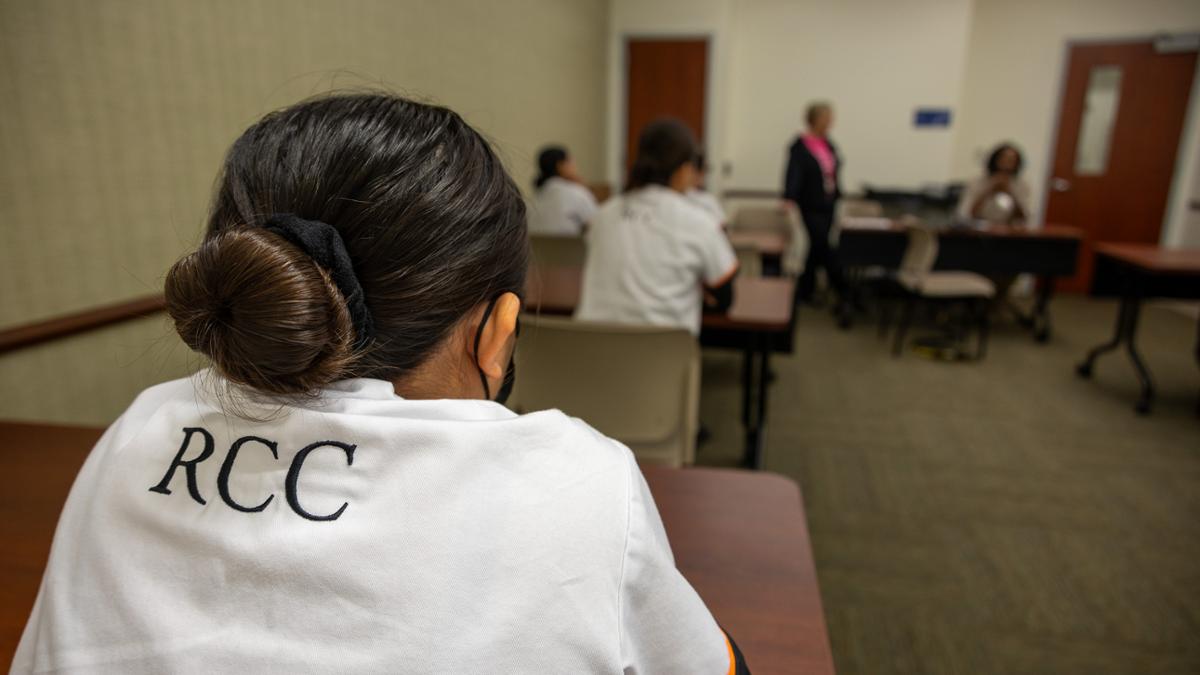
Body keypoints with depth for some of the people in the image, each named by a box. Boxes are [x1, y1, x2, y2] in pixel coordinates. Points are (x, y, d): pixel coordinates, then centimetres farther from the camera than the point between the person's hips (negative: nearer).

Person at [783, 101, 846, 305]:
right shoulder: (800, 146, -9)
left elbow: (833, 175, 19)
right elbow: (794, 174, -20)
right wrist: (789, 199, -33)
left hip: (828, 205, 7)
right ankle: (844, 290, 4)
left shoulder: (829, 145, 12)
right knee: (824, 248, -6)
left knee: (817, 248, 10)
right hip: (811, 206, -7)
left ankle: (804, 291, 22)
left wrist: (839, 196, 19)